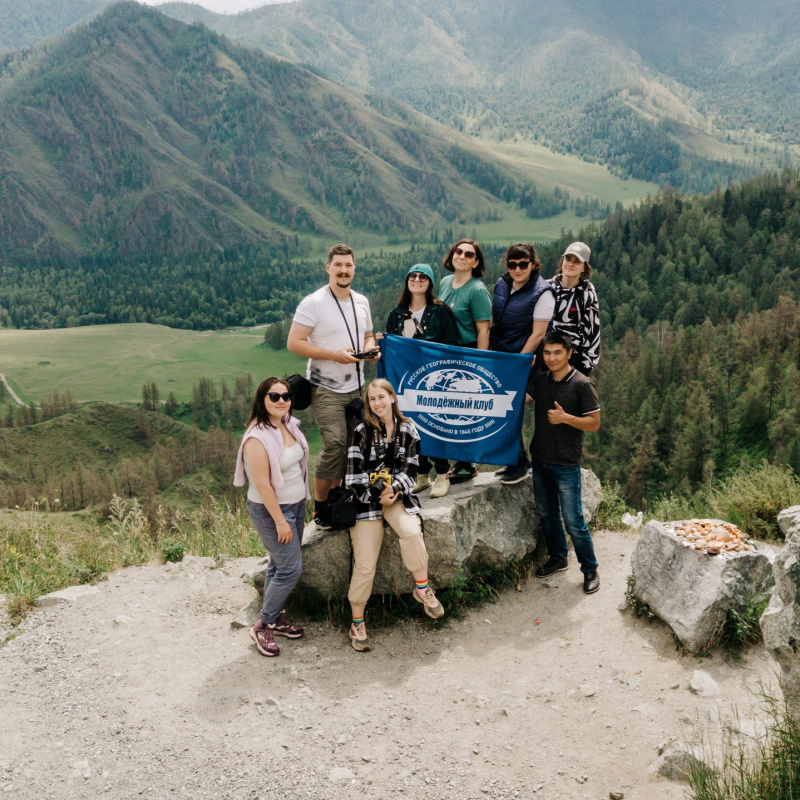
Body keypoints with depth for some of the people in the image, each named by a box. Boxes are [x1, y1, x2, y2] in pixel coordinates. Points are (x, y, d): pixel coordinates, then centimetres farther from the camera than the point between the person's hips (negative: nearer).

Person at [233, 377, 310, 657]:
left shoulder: (290, 425, 2)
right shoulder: (258, 437, -23)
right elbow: (262, 483, -23)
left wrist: (305, 498, 17)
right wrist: (280, 521, -19)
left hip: (296, 505, 8)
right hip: (271, 509, -8)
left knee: (279, 565, 16)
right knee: (291, 568, -4)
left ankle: (276, 617, 29)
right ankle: (262, 626, 10)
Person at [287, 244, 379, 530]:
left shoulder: (362, 302, 10)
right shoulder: (313, 303, -10)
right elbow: (294, 343, -14)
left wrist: (370, 348, -2)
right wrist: (334, 354, -21)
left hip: (356, 387, 7)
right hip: (326, 390, -6)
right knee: (335, 446, -13)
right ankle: (320, 507, 3)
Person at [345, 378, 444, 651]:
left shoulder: (407, 430, 4)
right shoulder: (363, 431, -3)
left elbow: (410, 468, 4)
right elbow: (354, 473, -6)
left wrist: (395, 490, -13)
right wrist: (375, 496, -13)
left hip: (397, 495, 2)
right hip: (367, 498, -2)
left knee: (412, 531, -31)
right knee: (365, 565, -7)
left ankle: (422, 589, -10)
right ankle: (357, 623, 9)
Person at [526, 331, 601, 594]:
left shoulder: (582, 385, -11)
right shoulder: (538, 379, 5)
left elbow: (594, 423, -11)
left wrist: (566, 418, -24)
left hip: (566, 464, -6)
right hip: (540, 460, 6)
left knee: (573, 521, -2)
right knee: (547, 515, 17)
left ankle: (590, 570, 14)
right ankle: (557, 558, 36)